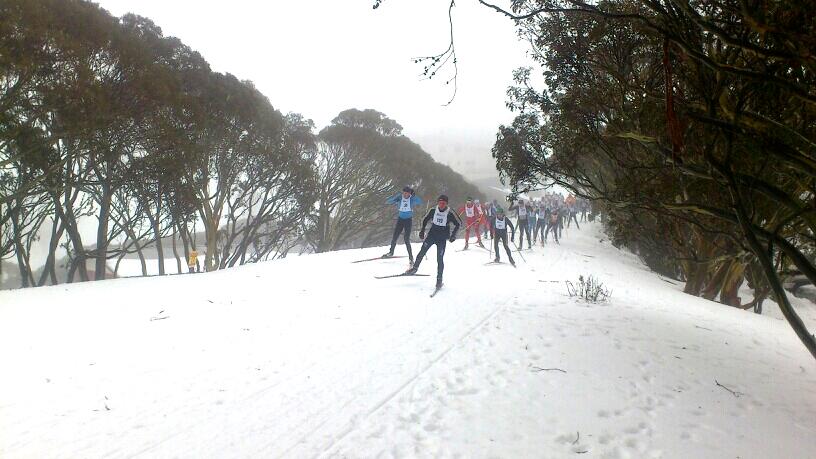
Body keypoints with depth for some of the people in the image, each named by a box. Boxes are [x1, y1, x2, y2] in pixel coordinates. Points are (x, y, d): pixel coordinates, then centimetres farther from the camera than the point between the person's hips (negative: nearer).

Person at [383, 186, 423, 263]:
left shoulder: (412, 199, -10)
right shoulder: (399, 198, -8)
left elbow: (420, 202, -28)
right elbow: (387, 202, -15)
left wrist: (414, 195, -34)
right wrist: (397, 195, -25)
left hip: (408, 220, -2)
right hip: (400, 219, 2)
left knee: (407, 239, -8)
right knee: (395, 237, 7)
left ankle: (411, 257, 2)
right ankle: (391, 252, 29)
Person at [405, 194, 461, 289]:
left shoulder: (450, 213, -12)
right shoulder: (433, 210, -3)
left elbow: (458, 224, 0)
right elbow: (425, 220, 13)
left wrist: (453, 235, -6)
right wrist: (422, 230, 7)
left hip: (442, 239, -3)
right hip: (431, 235, 3)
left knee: (440, 259, -4)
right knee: (422, 252, -2)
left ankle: (439, 279, 7)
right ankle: (415, 268, 19)